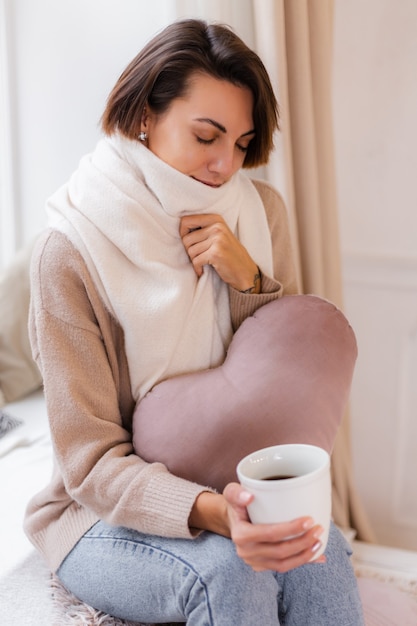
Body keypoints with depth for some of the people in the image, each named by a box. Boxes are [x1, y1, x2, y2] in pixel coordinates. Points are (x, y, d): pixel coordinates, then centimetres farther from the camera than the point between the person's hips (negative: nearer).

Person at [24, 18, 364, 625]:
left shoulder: (259, 211, -3)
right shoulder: (72, 251, -17)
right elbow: (91, 462, -17)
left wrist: (249, 279, -17)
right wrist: (211, 512, -37)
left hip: (238, 491, 4)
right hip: (105, 513, -3)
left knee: (321, 554, -26)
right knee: (226, 571, -32)